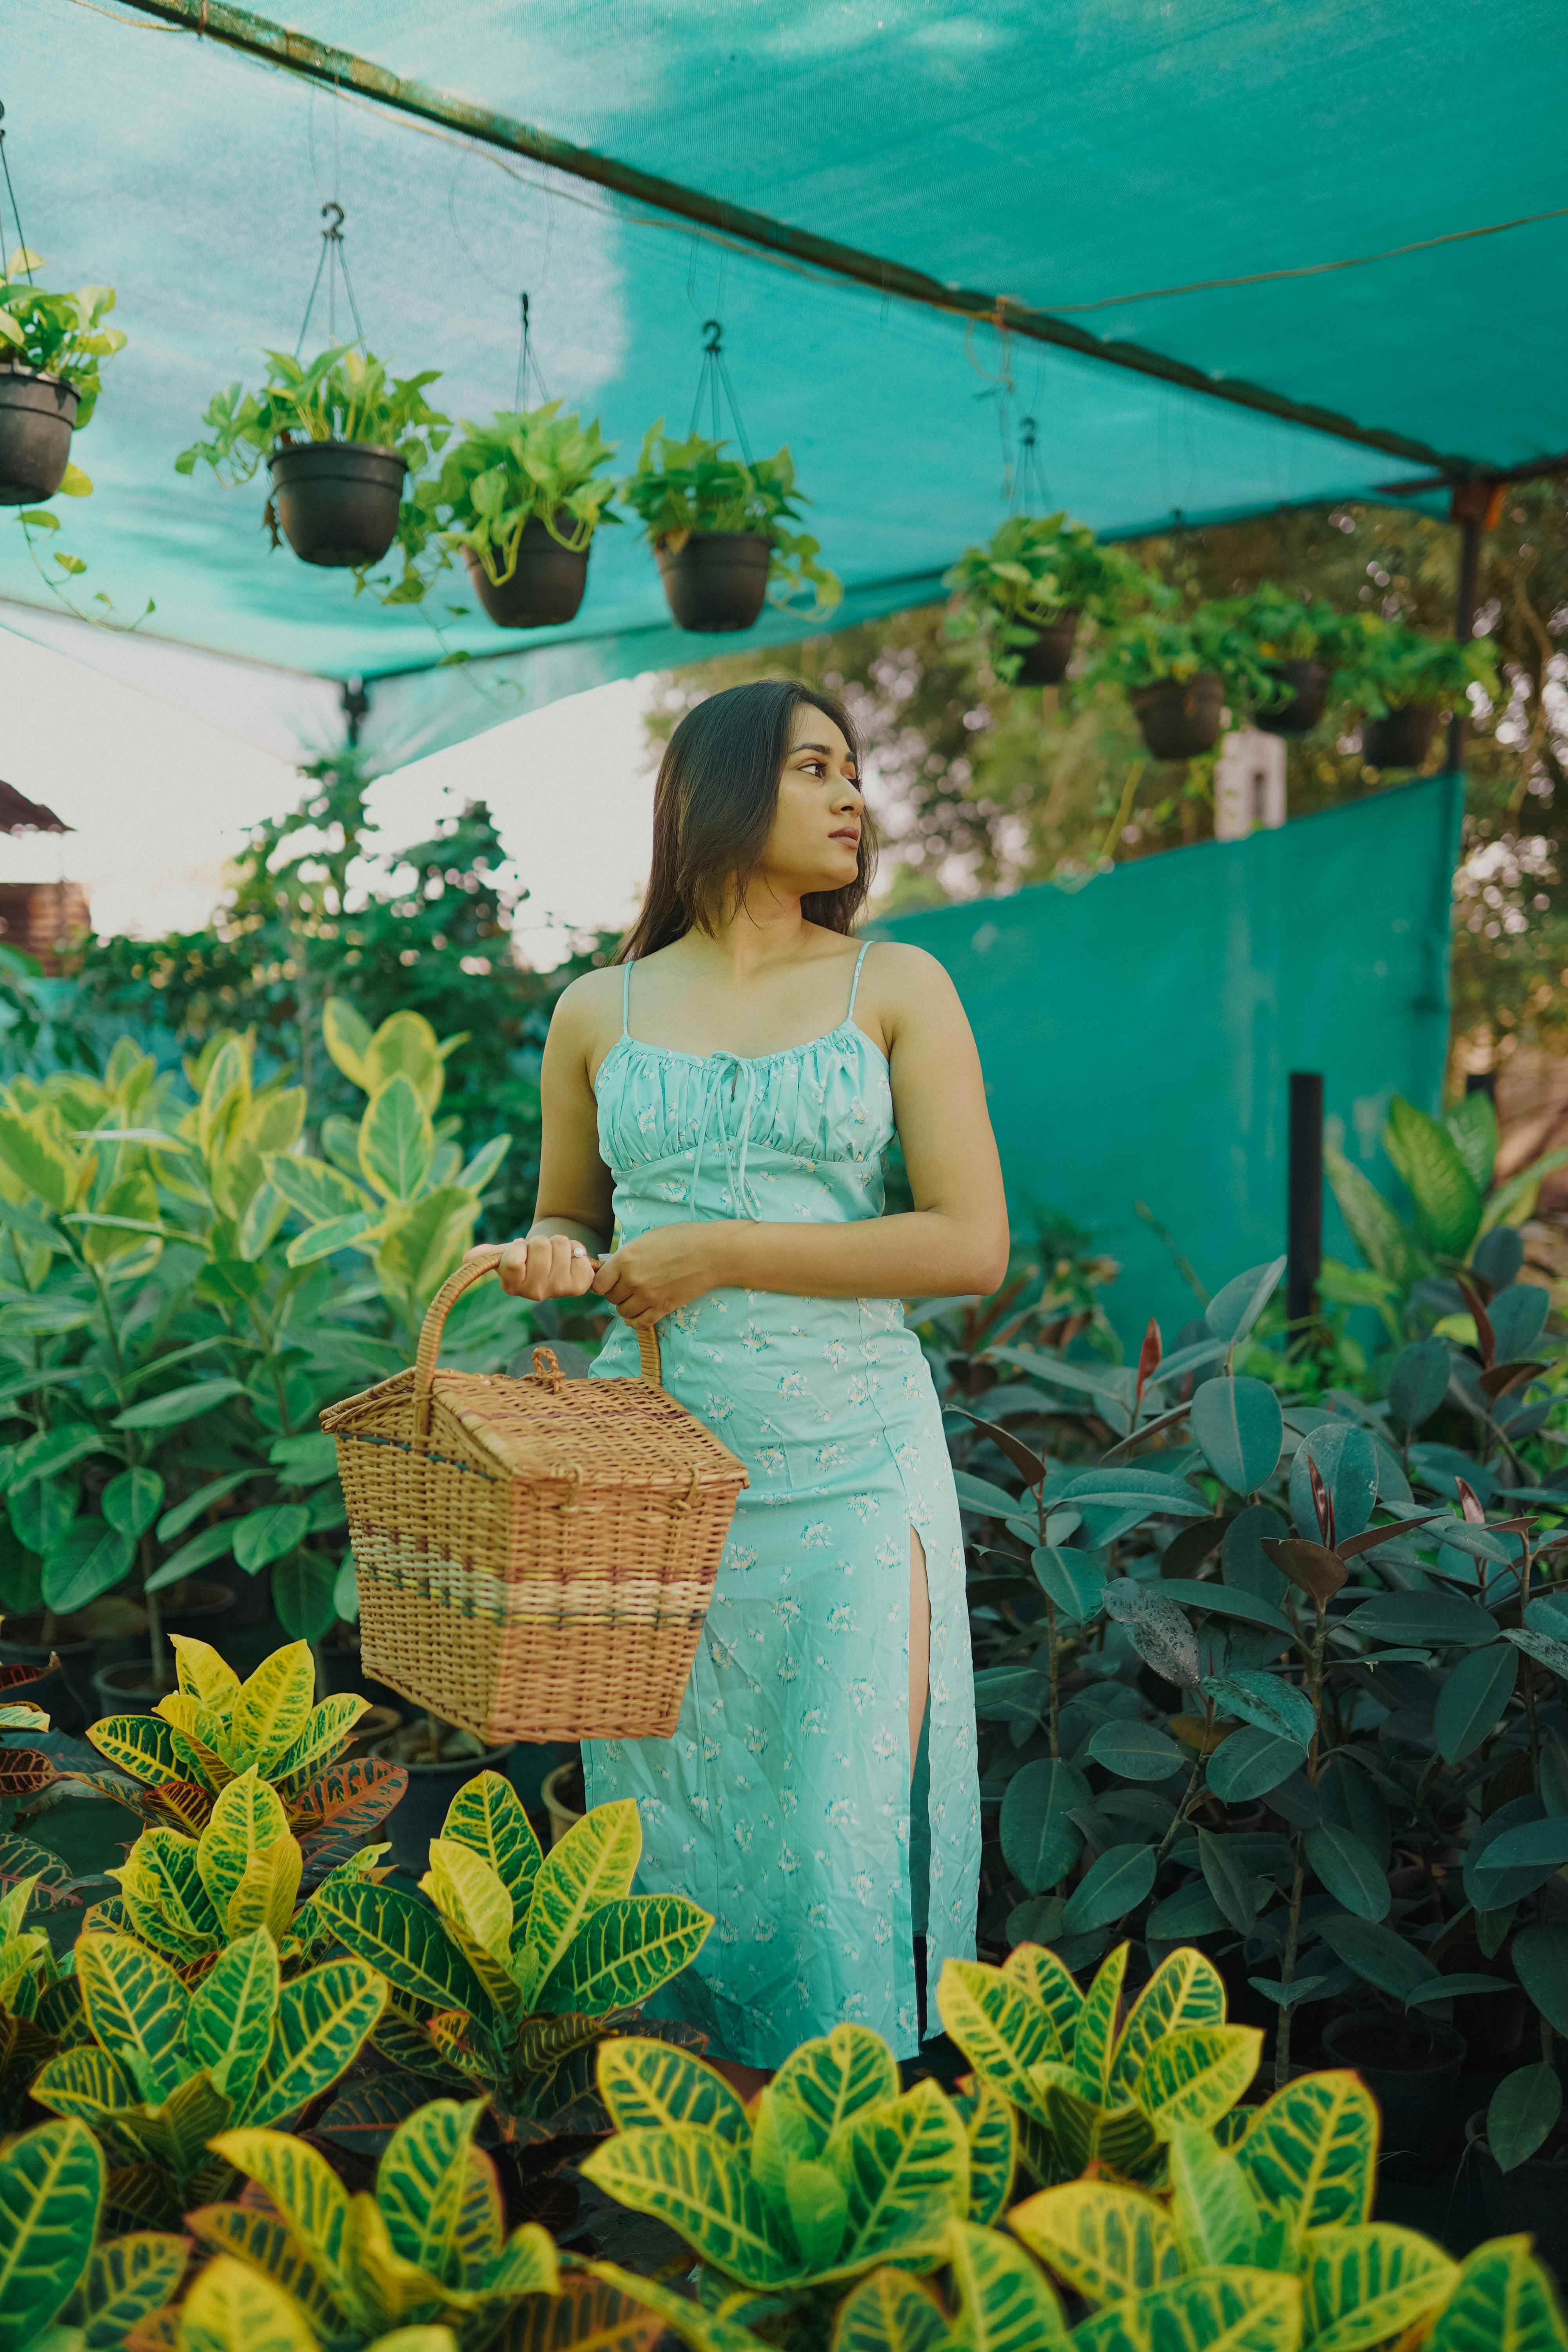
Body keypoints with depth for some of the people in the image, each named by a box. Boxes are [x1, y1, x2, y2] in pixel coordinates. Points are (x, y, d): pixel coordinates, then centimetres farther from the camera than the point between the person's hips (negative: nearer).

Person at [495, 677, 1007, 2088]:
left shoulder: (898, 989, 3)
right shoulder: (599, 1014, 9)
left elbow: (973, 1245, -6)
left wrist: (718, 1253, -11)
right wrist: (550, 1264, -4)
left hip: (849, 1472, -2)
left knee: (837, 1852, -1)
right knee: (668, 1845, 7)